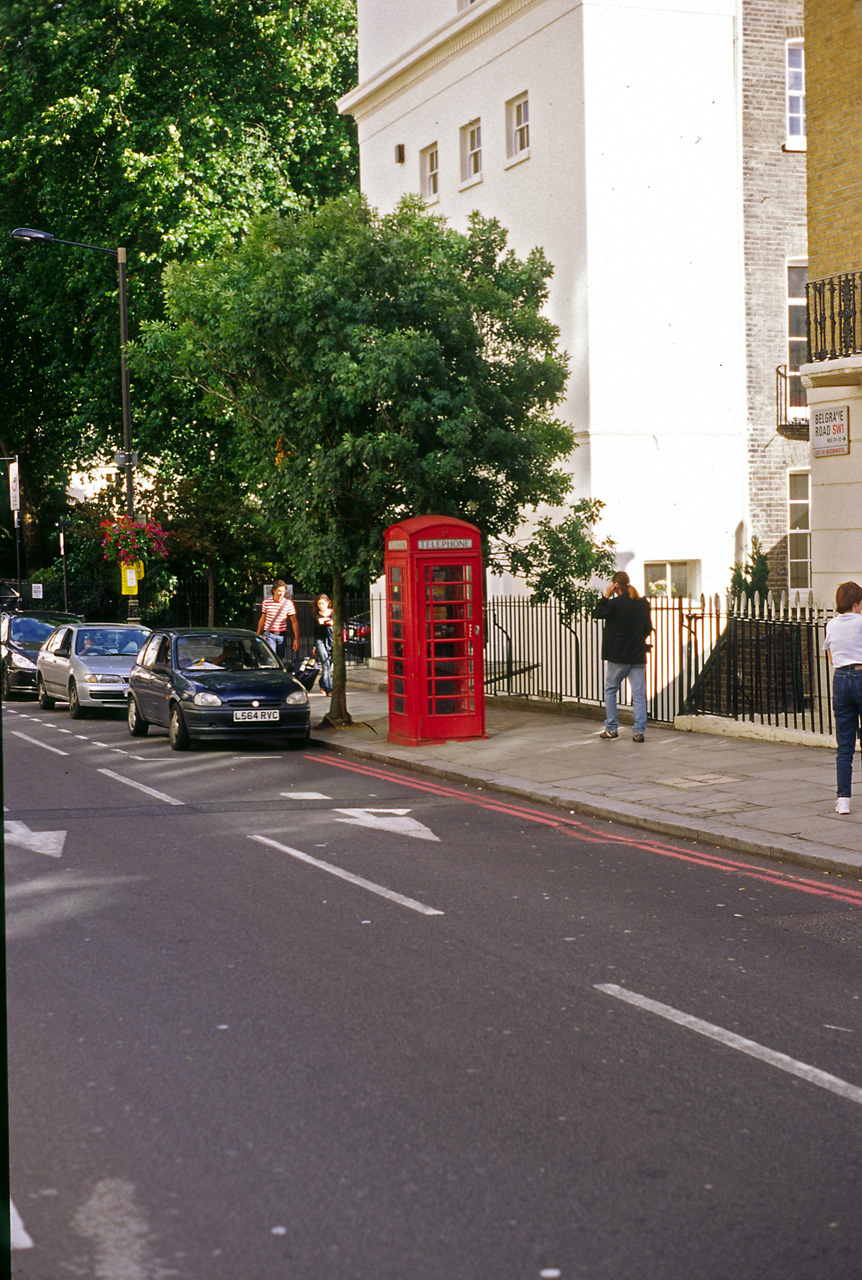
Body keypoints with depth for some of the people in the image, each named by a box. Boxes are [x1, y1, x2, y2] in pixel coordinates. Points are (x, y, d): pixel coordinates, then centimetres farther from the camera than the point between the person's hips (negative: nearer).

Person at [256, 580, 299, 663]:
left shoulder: (289, 603, -2)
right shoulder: (266, 602, 1)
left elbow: (294, 622, -1)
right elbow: (262, 619, 13)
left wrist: (296, 639, -6)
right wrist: (258, 636, 17)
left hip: (281, 635, 1)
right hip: (269, 635, -1)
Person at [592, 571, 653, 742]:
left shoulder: (615, 604, -13)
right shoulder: (644, 604, 4)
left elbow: (596, 613, 2)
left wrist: (605, 596, 7)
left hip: (618, 657, -4)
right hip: (638, 655, 4)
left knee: (610, 691, 13)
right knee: (639, 694, 4)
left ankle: (611, 728, 13)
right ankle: (640, 731, 0)